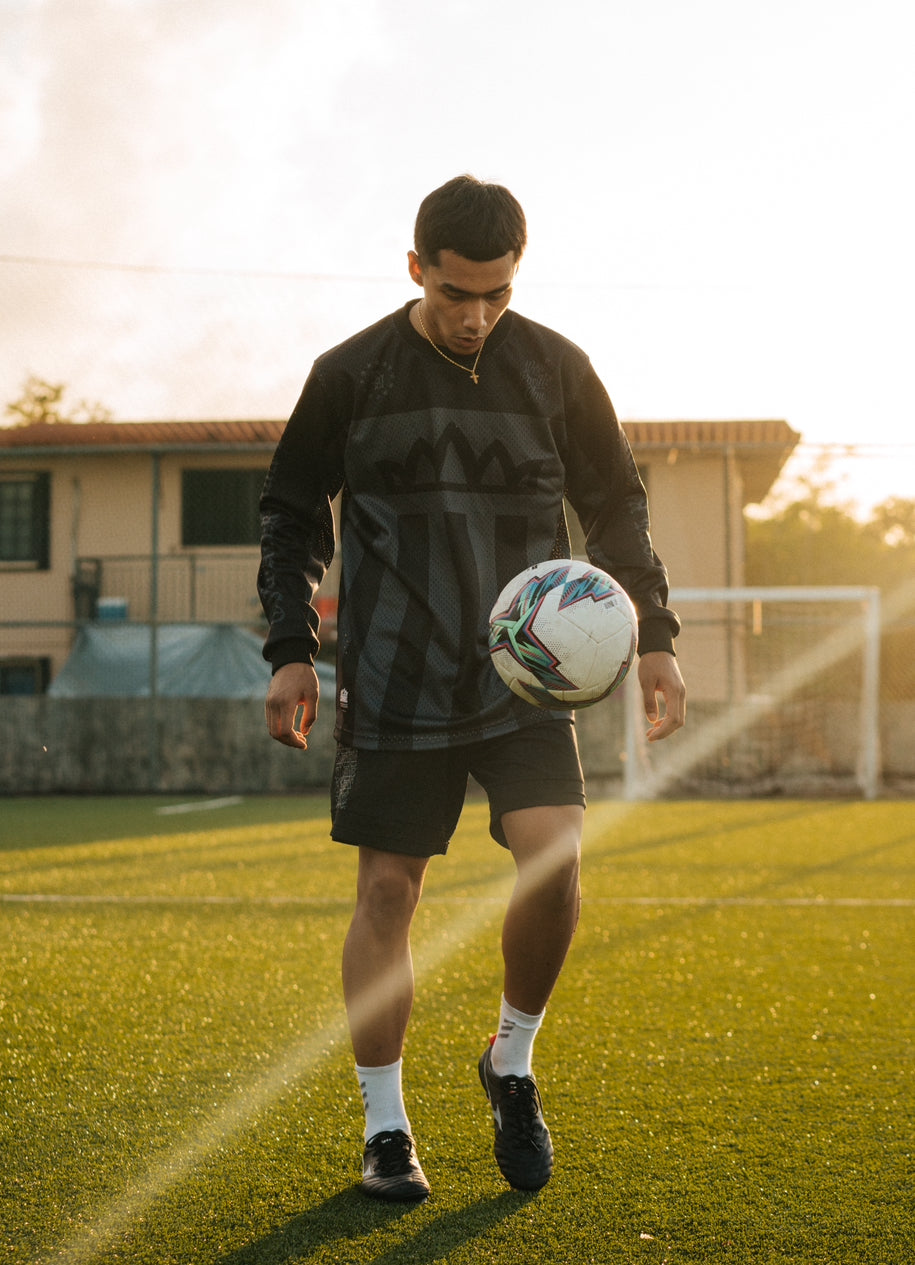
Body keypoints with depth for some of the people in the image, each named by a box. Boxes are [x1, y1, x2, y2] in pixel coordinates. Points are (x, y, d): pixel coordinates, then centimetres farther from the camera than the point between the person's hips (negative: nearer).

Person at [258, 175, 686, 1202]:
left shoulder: (556, 368, 4)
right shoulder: (352, 374, 1)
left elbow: (616, 508, 14)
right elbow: (292, 515, 10)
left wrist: (653, 636, 7)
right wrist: (291, 647, 1)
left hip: (525, 676, 1)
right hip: (394, 683, 0)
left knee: (553, 856, -17)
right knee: (386, 890, -1)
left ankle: (512, 1061, 9)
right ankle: (385, 1128, 13)